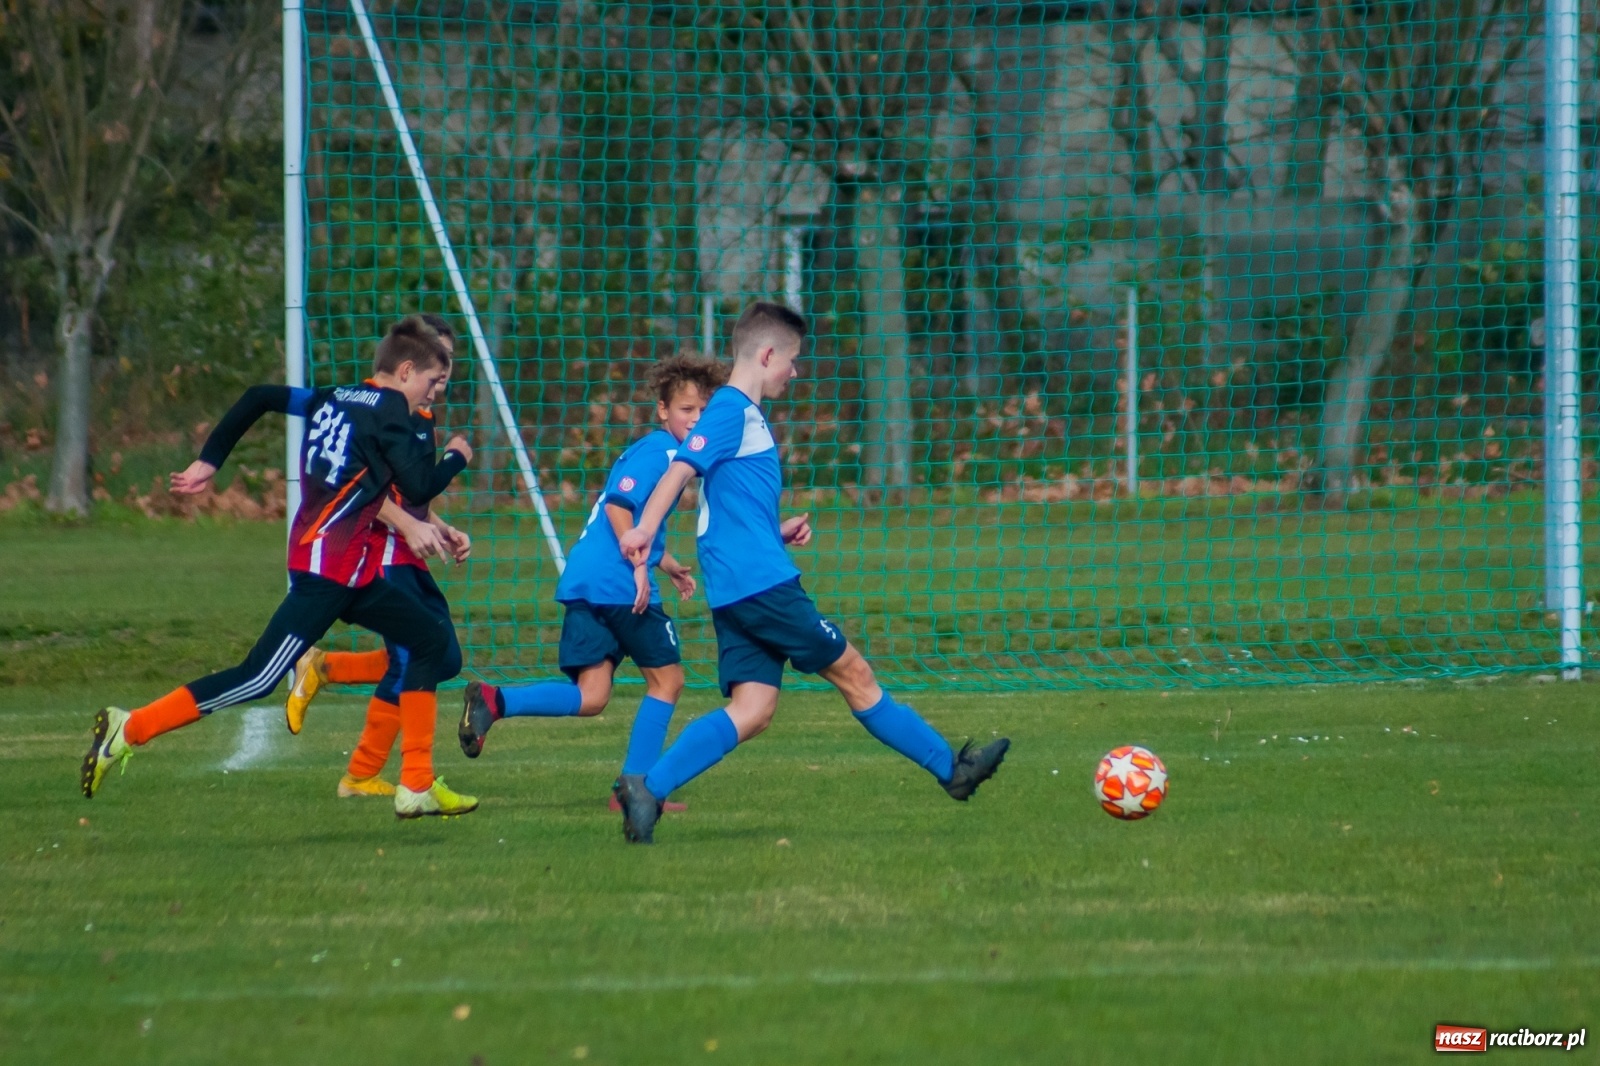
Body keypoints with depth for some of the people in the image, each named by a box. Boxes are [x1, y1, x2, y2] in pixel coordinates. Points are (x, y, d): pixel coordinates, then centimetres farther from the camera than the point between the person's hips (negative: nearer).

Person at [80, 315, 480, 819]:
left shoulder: (335, 399, 15)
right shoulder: (389, 410, -9)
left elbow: (258, 397, 16)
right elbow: (419, 486, -14)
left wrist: (208, 461, 18)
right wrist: (456, 457, 6)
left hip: (350, 574, 10)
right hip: (328, 566, -10)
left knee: (433, 640, 14)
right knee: (260, 677, -13)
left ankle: (417, 786, 13)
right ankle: (130, 729, -12)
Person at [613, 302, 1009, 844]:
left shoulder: (746, 414, 22)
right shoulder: (732, 410, -8)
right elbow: (682, 468, -23)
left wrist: (779, 533, 14)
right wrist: (645, 528, -37)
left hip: (739, 592, 10)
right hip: (761, 582, -10)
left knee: (752, 710, -2)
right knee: (853, 673, 1)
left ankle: (647, 789, -14)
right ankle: (950, 768, 10)